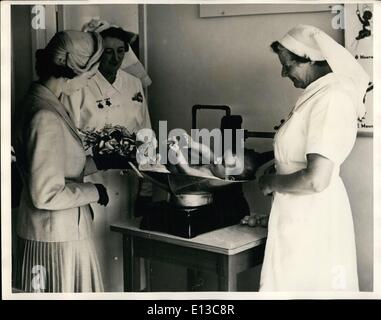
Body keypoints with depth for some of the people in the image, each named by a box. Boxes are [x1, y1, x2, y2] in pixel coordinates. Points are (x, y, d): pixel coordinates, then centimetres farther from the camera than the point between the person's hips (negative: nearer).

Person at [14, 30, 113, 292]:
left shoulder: (43, 101, 5)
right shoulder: (45, 117, -25)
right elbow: (47, 194, -25)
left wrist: (99, 163, 11)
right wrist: (94, 191, -13)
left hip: (65, 230, 9)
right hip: (57, 238, -9)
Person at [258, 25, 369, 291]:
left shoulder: (332, 99, -22)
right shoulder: (318, 93, 7)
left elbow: (316, 180, -28)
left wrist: (272, 182, -14)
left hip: (312, 217, -9)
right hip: (300, 212, 9)